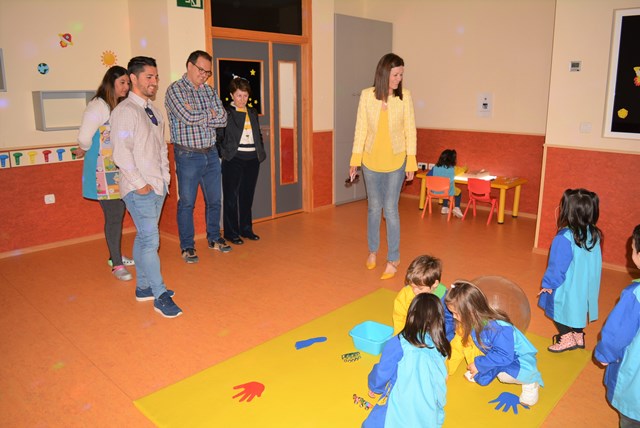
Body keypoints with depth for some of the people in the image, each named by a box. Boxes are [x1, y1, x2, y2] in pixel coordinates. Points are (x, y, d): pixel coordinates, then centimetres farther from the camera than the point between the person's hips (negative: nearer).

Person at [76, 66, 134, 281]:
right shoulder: (97, 106, -13)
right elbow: (84, 138, -17)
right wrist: (86, 151, 3)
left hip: (119, 170, 7)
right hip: (104, 172, -7)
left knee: (118, 214, 14)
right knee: (113, 216, -4)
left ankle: (115, 256, 29)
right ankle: (116, 265, 6)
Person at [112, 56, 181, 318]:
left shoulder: (153, 111, 15)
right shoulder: (125, 111, -10)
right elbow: (121, 154, -16)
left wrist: (165, 176, 11)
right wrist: (140, 184, -15)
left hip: (159, 186, 8)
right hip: (140, 189, -8)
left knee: (144, 237, 14)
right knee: (151, 240, -7)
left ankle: (143, 288, 24)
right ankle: (160, 296, 1)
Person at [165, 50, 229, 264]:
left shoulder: (210, 91, 10)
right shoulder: (175, 89, -7)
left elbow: (223, 119, -2)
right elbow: (188, 118, -22)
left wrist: (198, 116, -12)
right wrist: (210, 114, -6)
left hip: (211, 153, 5)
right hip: (188, 155, -5)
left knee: (214, 200, 13)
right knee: (187, 202, 4)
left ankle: (214, 238, 30)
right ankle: (187, 246, 17)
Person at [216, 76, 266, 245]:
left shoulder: (253, 113, 14)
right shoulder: (226, 113, -4)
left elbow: (258, 135, 20)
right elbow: (218, 136, -5)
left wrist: (261, 152, 10)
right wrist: (223, 153, -13)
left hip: (252, 160, 5)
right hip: (234, 160, -5)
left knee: (247, 196, 12)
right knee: (231, 197, 2)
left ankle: (246, 228, 24)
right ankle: (231, 232, 10)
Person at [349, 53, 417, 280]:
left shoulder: (404, 96, -6)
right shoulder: (367, 95, -5)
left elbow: (410, 130, -3)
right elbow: (360, 129, -2)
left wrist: (411, 161, -5)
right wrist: (355, 159, -2)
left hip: (396, 161, -1)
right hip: (371, 160, 1)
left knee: (390, 209, -1)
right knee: (374, 207, 13)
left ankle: (393, 259, 13)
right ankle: (372, 250, 33)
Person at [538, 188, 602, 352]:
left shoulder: (565, 238, -29)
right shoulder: (594, 234, -7)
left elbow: (558, 265, -20)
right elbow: (595, 262, 5)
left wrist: (548, 284, -6)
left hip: (567, 287, -7)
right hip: (586, 286, 7)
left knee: (558, 310, 15)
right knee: (578, 308, 24)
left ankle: (567, 339, 24)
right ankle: (579, 337, 38)